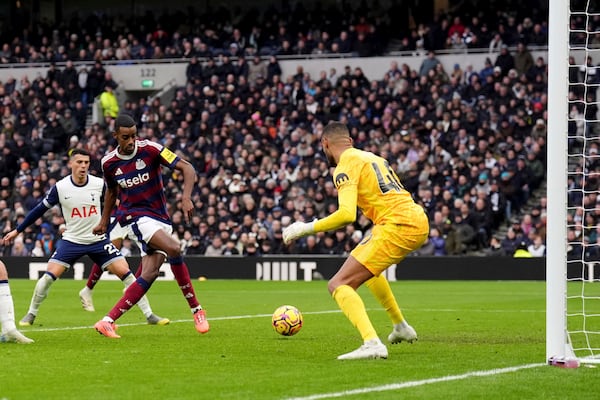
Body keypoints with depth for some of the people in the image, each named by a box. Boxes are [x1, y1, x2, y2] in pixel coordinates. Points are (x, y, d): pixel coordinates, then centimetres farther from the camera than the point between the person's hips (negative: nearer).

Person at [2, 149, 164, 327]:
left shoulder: (99, 184, -8)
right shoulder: (60, 188, -10)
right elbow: (39, 210, 1)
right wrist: (17, 230, 3)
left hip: (98, 240, 1)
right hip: (72, 241, -1)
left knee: (125, 272, -10)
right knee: (48, 276, -13)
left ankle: (148, 313, 0)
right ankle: (31, 314, 9)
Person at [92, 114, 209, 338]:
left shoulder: (150, 149, -8)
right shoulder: (109, 162, 0)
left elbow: (187, 168, -12)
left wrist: (186, 197, -27)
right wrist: (104, 222, 26)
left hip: (161, 219, 2)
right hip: (135, 216, -2)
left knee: (149, 274, -10)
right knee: (173, 248, -28)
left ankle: (108, 321, -5)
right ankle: (196, 310, -19)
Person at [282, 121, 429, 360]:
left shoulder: (345, 167, -5)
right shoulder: (373, 158, 21)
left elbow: (347, 215, -19)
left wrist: (306, 228, -12)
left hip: (397, 227, -9)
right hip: (419, 222, 9)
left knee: (338, 284, -11)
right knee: (364, 265, 36)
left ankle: (372, 343, -32)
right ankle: (401, 327, 41)